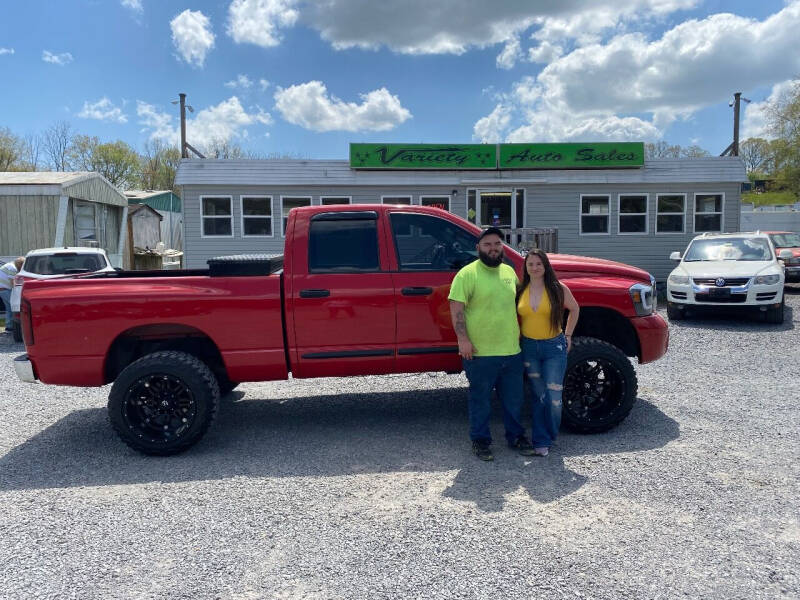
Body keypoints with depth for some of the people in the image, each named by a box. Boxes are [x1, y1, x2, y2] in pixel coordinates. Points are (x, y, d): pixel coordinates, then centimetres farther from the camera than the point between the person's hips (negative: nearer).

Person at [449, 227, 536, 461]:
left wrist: (520, 334, 20)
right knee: (480, 399, 7)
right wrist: (463, 338, -20)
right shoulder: (467, 274, -8)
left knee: (514, 398, 16)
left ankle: (516, 436, 33)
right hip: (480, 352, -6)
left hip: (512, 350, 6)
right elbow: (456, 308, -13)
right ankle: (480, 440, 23)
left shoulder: (509, 272, 12)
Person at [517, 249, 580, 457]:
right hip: (529, 348, 2)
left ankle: (549, 437, 20)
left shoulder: (558, 289, -4)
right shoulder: (520, 291, 2)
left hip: (554, 348, -2)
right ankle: (541, 441, 18)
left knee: (554, 397, -4)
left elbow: (574, 309, 12)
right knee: (539, 396, 8)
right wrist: (518, 339, 5)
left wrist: (567, 335, 8)